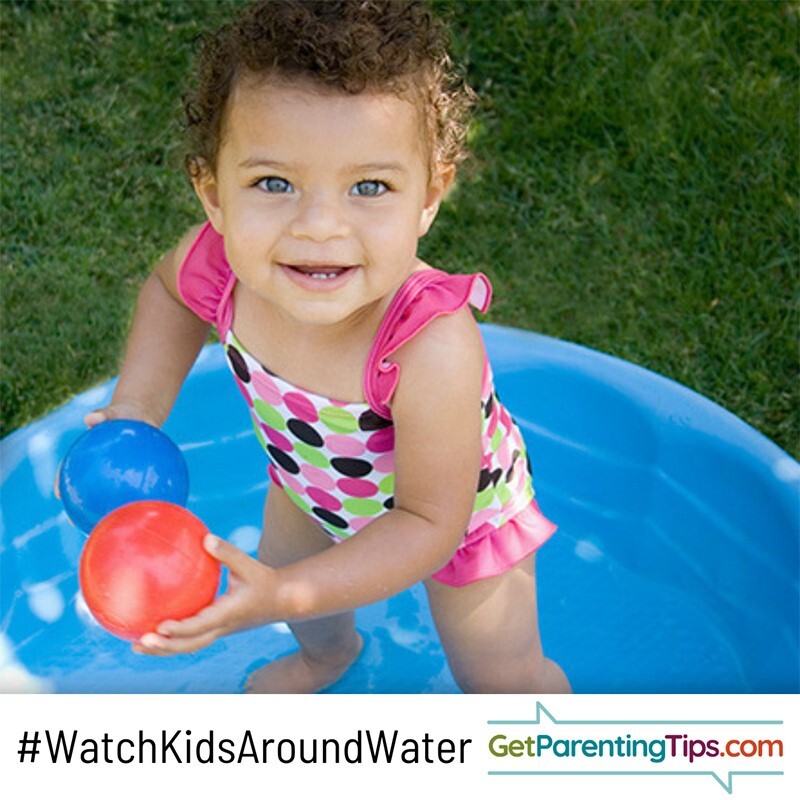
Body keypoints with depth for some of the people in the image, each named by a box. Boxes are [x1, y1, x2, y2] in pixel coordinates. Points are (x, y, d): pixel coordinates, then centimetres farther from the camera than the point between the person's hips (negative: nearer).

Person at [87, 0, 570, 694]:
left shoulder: (431, 347, -47)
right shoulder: (224, 259, -32)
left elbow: (431, 521, -35)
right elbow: (171, 289, -4)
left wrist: (284, 597, -44)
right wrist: (137, 410, -15)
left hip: (459, 516, -4)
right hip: (311, 485, 5)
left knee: (501, 679, 18)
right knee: (280, 571, 32)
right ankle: (329, 653, 69)